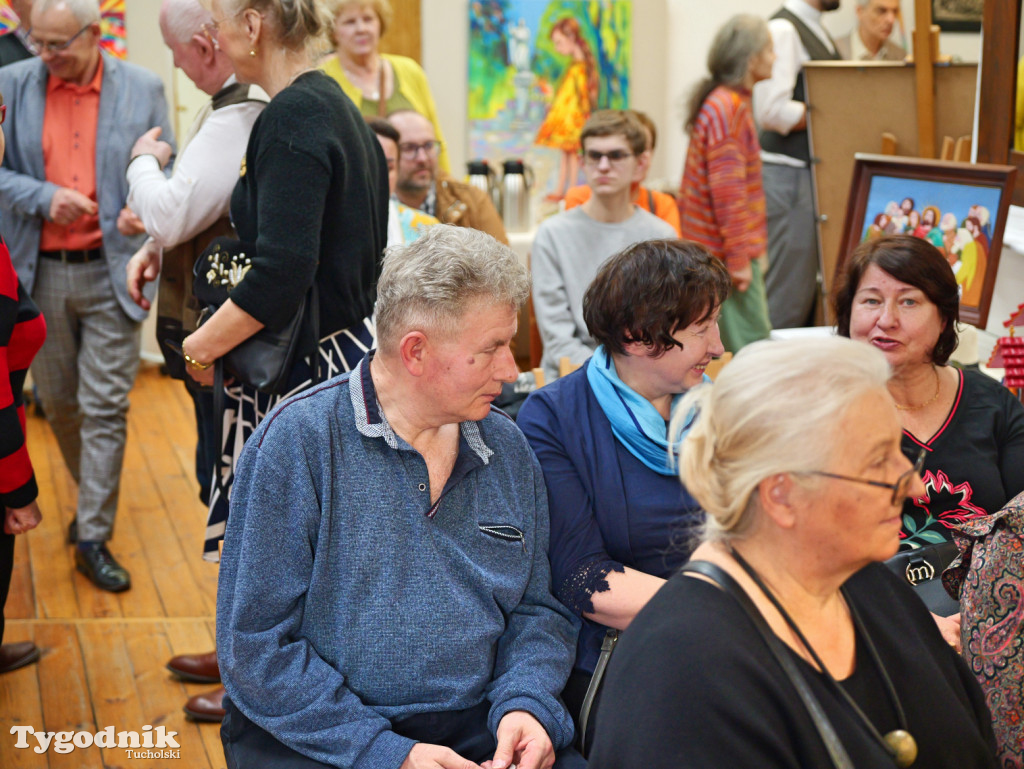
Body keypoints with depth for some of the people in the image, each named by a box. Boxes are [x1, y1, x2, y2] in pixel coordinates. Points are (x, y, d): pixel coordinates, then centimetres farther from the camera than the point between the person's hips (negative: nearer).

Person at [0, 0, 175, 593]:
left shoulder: (142, 89, -1)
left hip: (112, 271, -2)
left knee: (106, 407, -2)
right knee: (59, 403, 14)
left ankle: (94, 537, 8)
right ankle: (95, 496, 38)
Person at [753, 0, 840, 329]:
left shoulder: (815, 30, 17)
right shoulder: (783, 30, -13)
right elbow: (773, 111, -22)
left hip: (811, 170, 10)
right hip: (789, 175, -9)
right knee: (788, 292, -7)